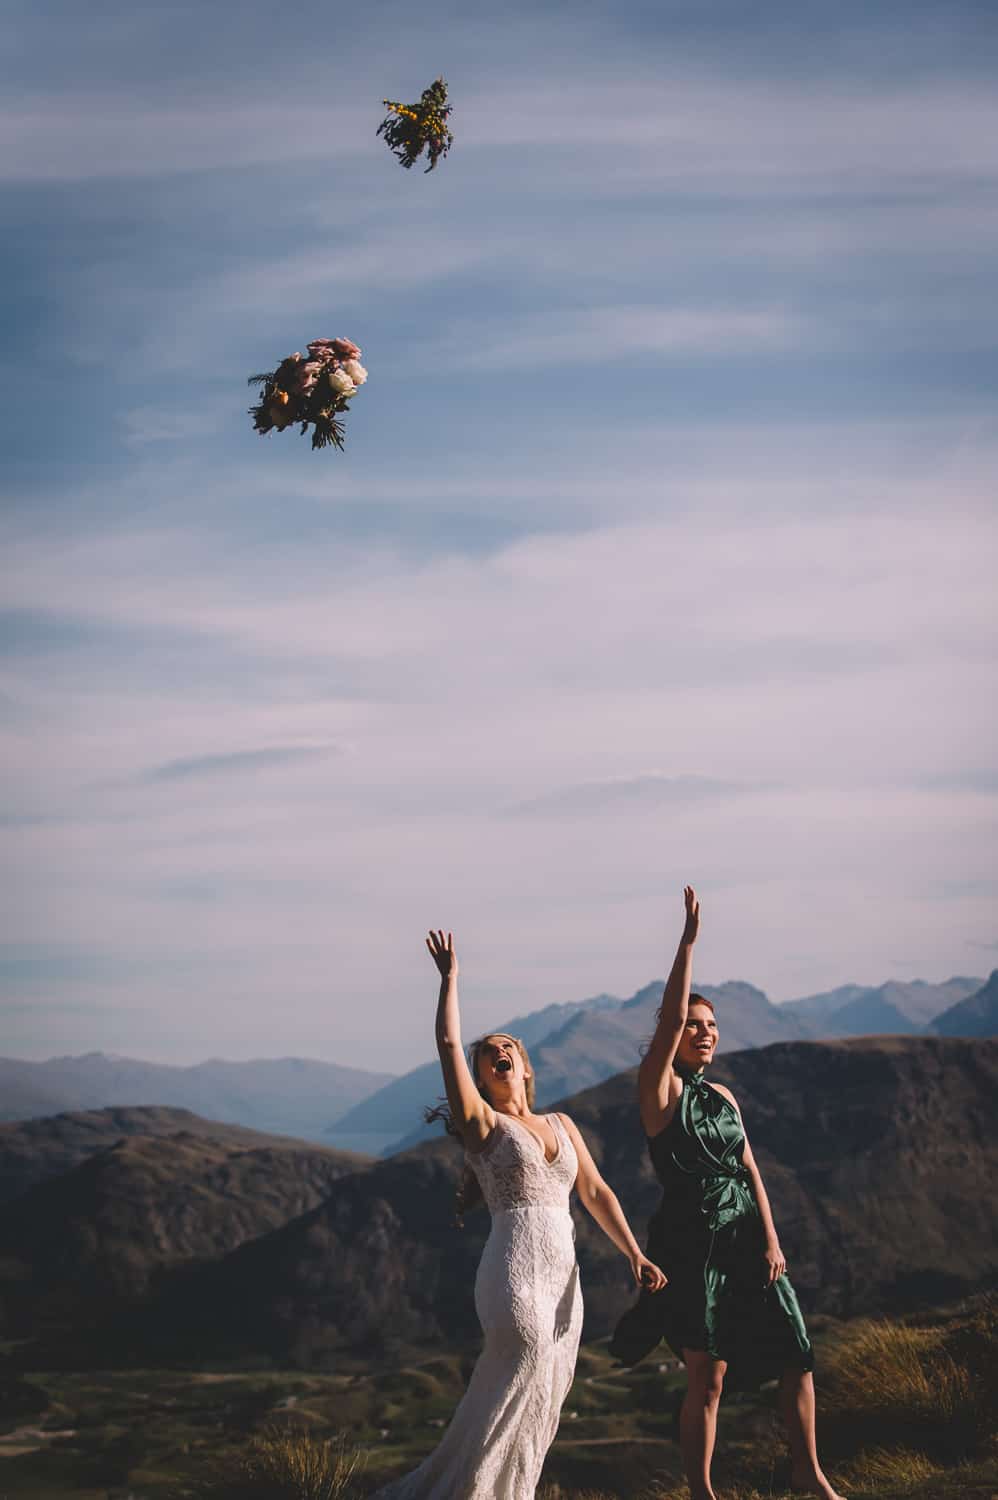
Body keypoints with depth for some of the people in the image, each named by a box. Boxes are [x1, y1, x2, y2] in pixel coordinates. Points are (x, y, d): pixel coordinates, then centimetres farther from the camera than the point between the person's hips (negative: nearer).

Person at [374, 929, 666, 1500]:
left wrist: (636, 1255, 3)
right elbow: (448, 1043, -7)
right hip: (515, 1270, -6)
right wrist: (450, 977, -4)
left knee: (541, 1406, 6)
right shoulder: (482, 1124, 3)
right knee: (521, 1388, -16)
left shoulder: (561, 1125, 19)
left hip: (563, 1276, 6)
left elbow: (597, 1193, 14)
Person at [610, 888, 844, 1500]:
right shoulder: (660, 1088, -6)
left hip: (748, 1237, 6)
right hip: (692, 1242, -6)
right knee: (708, 1378, -4)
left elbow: (750, 1170, 10)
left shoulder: (724, 1097, 14)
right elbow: (669, 1019, -22)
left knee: (797, 1357, 7)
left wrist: (771, 1241, 0)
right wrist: (689, 941, -24)